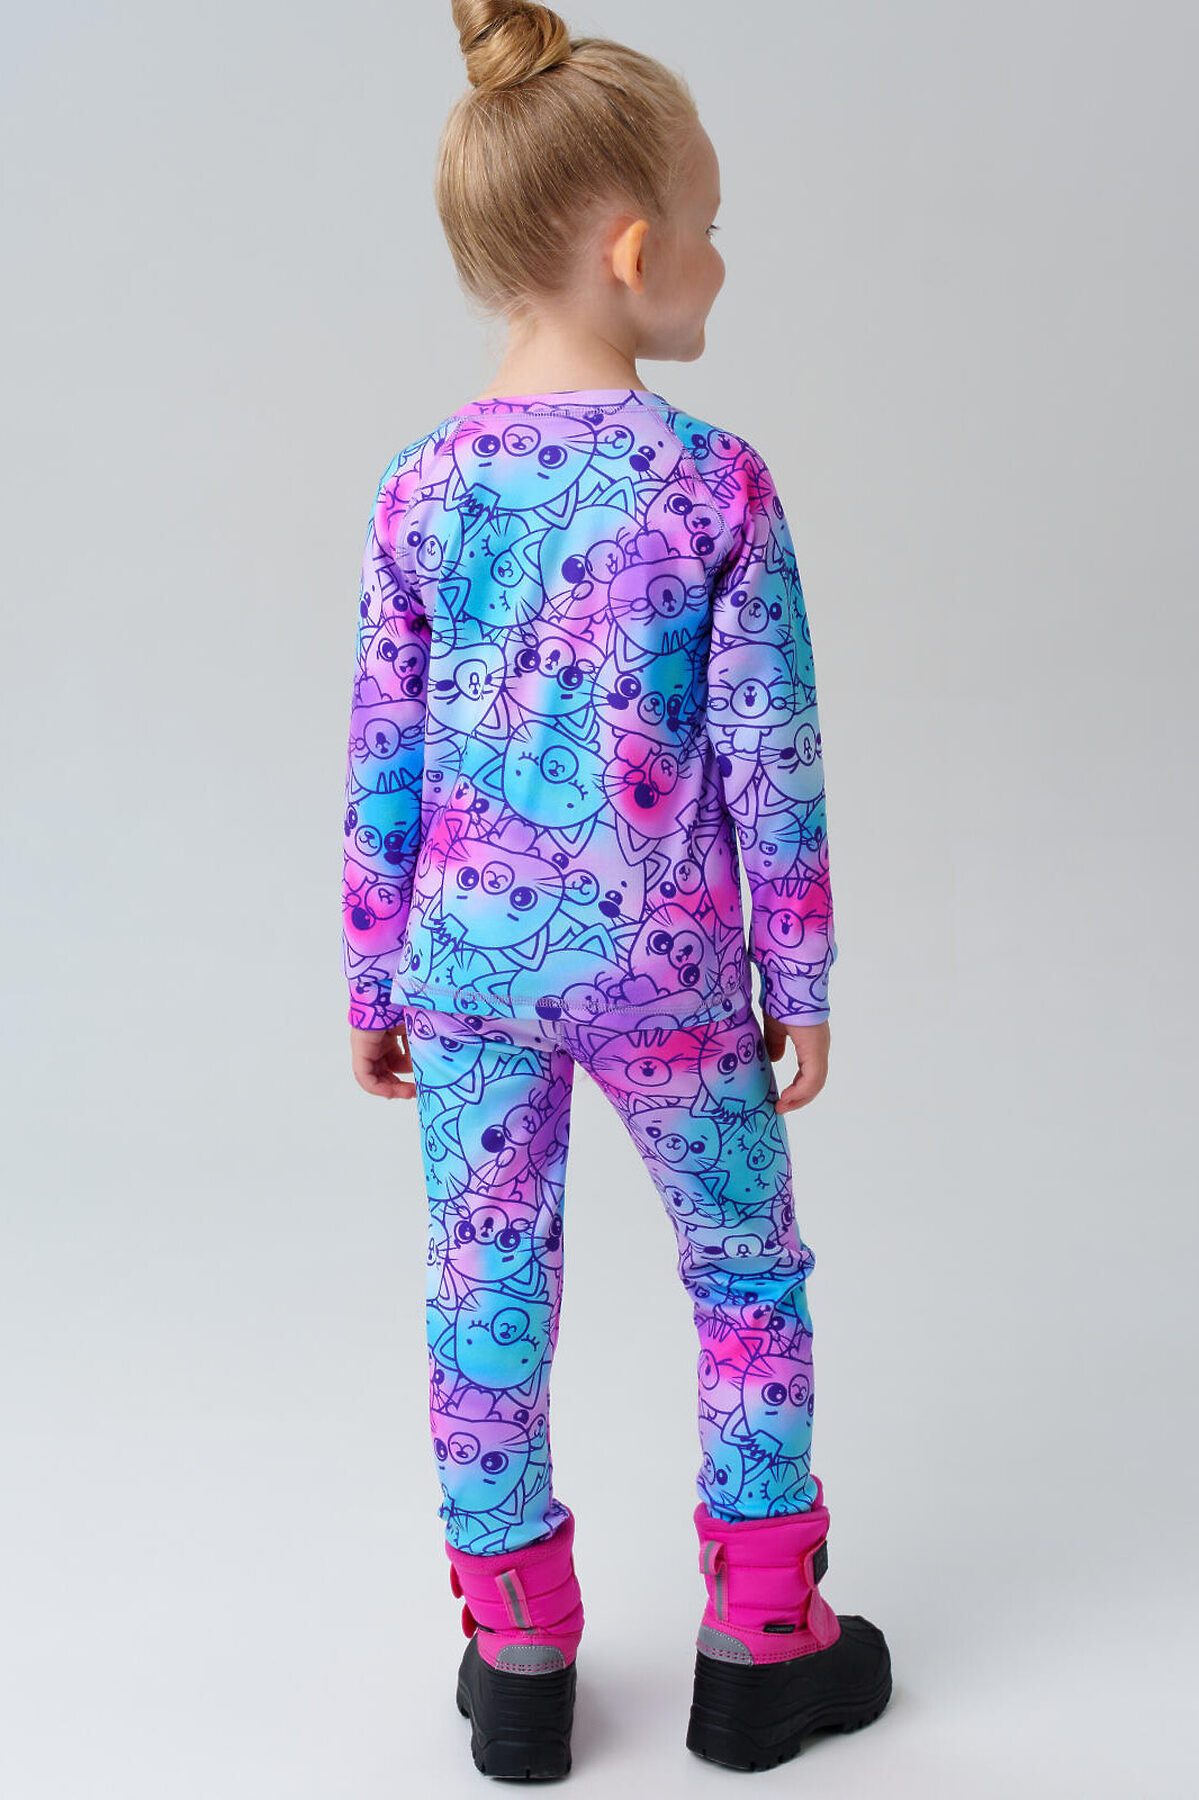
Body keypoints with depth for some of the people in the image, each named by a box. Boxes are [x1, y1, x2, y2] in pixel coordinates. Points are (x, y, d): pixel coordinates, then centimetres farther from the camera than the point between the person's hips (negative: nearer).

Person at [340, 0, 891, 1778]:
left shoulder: (421, 484, -2)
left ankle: (517, 1657, 27)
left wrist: (377, 981, 12)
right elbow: (774, 766, -9)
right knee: (750, 1275, 16)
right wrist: (802, 984, 3)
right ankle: (761, 1645, 28)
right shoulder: (717, 482, -11)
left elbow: (383, 766, 1)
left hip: (467, 961, 3)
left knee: (485, 1287, 13)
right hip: (662, 967, -3)